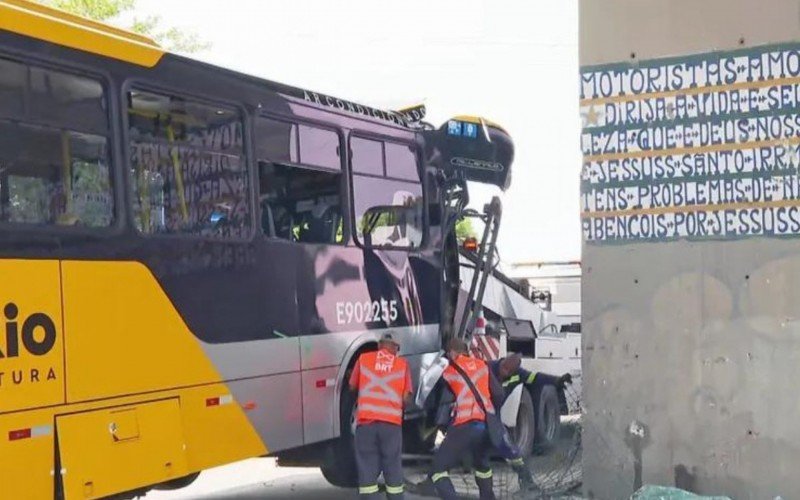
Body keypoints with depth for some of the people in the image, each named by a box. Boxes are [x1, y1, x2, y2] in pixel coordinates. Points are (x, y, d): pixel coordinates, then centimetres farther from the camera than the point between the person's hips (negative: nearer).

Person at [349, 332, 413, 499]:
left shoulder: (363, 358, 13)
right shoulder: (402, 364, 12)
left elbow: (352, 386, 23)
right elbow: (406, 398, 8)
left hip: (366, 420, 0)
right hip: (392, 422, 0)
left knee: (367, 470, 2)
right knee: (393, 468, 10)